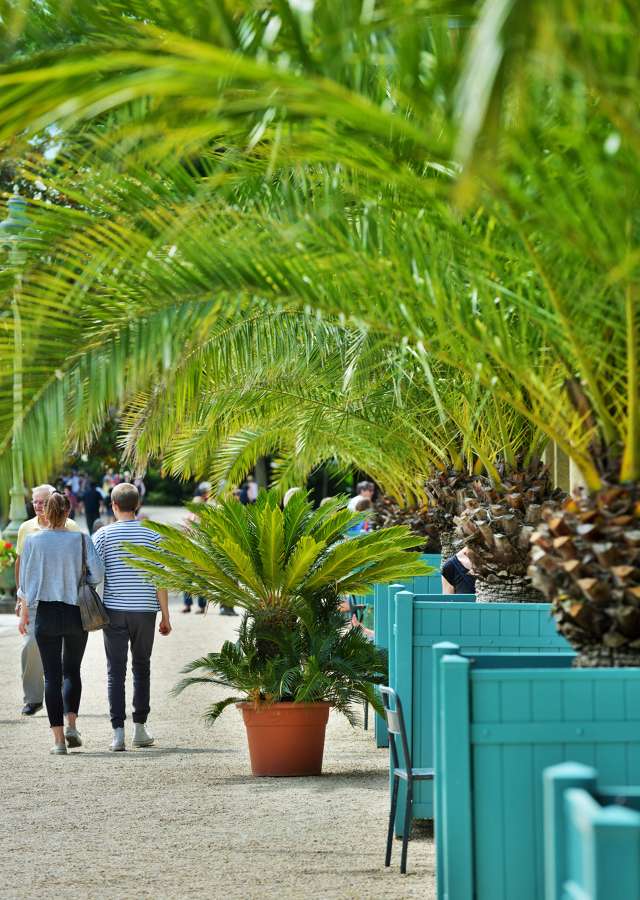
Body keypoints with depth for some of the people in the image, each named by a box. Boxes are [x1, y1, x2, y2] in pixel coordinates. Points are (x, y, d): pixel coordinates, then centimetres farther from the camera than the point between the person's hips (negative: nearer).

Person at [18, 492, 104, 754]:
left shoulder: (33, 540, -4)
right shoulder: (80, 539, -4)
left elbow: (26, 580, 0)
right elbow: (97, 573, -11)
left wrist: (24, 613, 10)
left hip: (45, 612, -1)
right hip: (76, 612, 1)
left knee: (52, 675, 3)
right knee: (72, 671, 17)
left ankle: (58, 738, -1)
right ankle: (71, 723, 1)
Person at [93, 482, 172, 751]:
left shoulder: (103, 535, -2)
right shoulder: (152, 535, 1)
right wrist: (165, 616, 4)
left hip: (114, 610, -1)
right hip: (145, 609, 1)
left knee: (116, 671, 2)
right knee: (142, 668, 15)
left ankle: (118, 732, -5)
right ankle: (140, 727, 17)